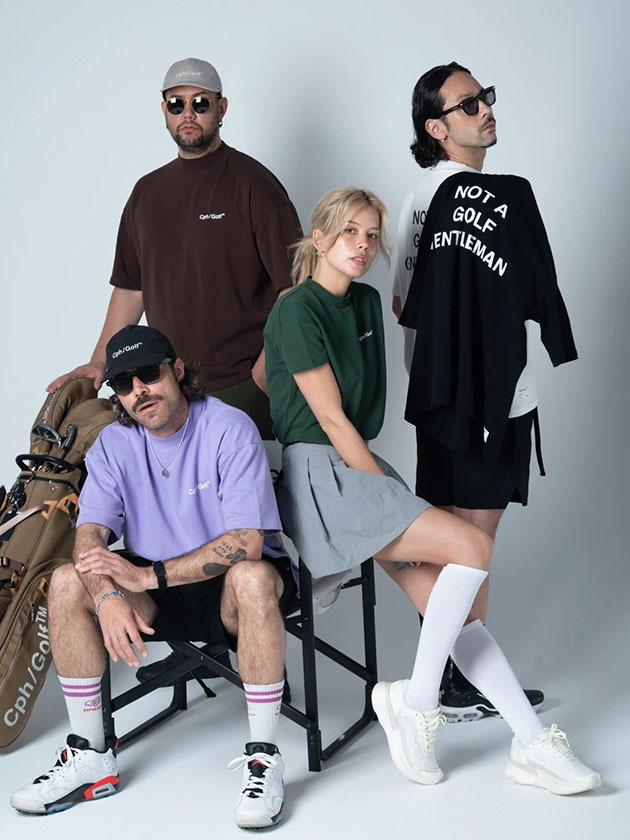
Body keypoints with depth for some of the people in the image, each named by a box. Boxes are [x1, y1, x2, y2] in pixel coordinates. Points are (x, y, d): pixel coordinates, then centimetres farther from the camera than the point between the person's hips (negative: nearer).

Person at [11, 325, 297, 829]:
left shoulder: (229, 429, -16)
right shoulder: (114, 444, 0)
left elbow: (247, 542, -24)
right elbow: (91, 533, -9)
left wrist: (150, 575, -28)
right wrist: (109, 596, -31)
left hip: (226, 593, -4)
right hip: (159, 599, 5)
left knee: (252, 578, -38)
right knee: (67, 583, -17)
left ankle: (263, 759, -27)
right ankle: (90, 755, -7)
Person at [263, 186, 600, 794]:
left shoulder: (366, 303, 16)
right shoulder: (296, 311, -9)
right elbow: (330, 417, -12)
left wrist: (386, 491, 15)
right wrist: (386, 490, -11)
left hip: (362, 467, 8)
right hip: (320, 476, -8)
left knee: (450, 603, -2)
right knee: (471, 547, -19)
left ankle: (532, 744, -1)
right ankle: (415, 699, -7)